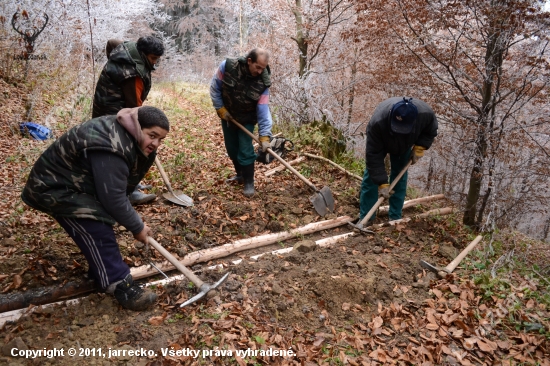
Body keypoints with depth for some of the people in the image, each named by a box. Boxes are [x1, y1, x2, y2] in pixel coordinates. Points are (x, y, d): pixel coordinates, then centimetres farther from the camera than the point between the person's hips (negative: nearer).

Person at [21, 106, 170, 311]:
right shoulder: (109, 149, -35)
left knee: (101, 225, 14)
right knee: (98, 233, -18)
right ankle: (119, 285, -13)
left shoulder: (125, 134, -2)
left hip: (76, 182, 10)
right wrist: (137, 227, -19)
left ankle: (101, 273, 28)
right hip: (54, 188, -10)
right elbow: (113, 198, -31)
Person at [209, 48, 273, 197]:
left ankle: (249, 183, 7)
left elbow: (263, 111, -26)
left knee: (245, 151, -8)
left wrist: (265, 136, -32)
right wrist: (221, 109, -16)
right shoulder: (227, 66, -26)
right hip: (227, 116, 2)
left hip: (246, 120, -2)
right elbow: (215, 88, -12)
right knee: (231, 149, 14)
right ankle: (240, 174, 35)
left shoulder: (263, 83, -26)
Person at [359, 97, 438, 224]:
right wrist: (382, 183, -39)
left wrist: (420, 147, -25)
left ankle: (395, 218, 12)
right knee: (371, 176, -6)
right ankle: (365, 218, 2)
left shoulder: (426, 113, -39)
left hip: (404, 145, 2)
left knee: (400, 176, 2)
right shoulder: (377, 122, -47)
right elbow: (374, 156, -39)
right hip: (380, 143, -2)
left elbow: (431, 131, -12)